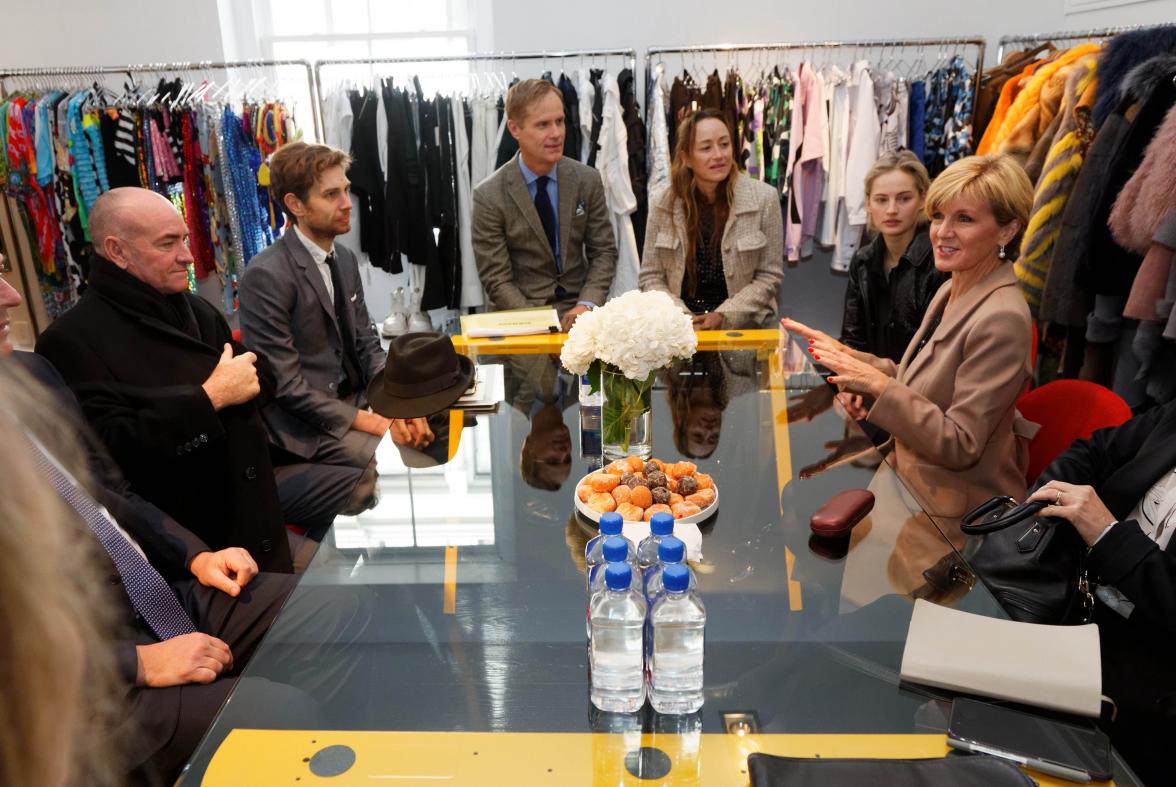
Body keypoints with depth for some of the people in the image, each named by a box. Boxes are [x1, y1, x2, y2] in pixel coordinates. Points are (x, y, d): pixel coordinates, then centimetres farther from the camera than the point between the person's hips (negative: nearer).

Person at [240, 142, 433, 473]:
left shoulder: (345, 259, 7)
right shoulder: (266, 276, -18)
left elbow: (366, 344, 9)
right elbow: (285, 383, -19)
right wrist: (371, 423, -20)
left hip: (356, 401, 7)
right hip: (307, 427, -7)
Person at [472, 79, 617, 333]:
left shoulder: (588, 179, 0)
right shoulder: (489, 196, -8)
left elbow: (603, 251, 5)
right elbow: (497, 280, -7)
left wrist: (587, 304, -12)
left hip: (578, 311, 2)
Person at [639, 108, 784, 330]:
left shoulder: (764, 198, -4)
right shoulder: (662, 202, 0)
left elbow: (769, 276, -2)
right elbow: (651, 276, 3)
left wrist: (723, 317, -14)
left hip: (744, 326, -1)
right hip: (680, 326, 1)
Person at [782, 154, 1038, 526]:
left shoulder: (1001, 320, -23)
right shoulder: (951, 290, 5)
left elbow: (960, 446, -23)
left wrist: (879, 385, -27)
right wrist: (853, 365, -5)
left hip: (953, 511, -7)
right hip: (909, 480, 8)